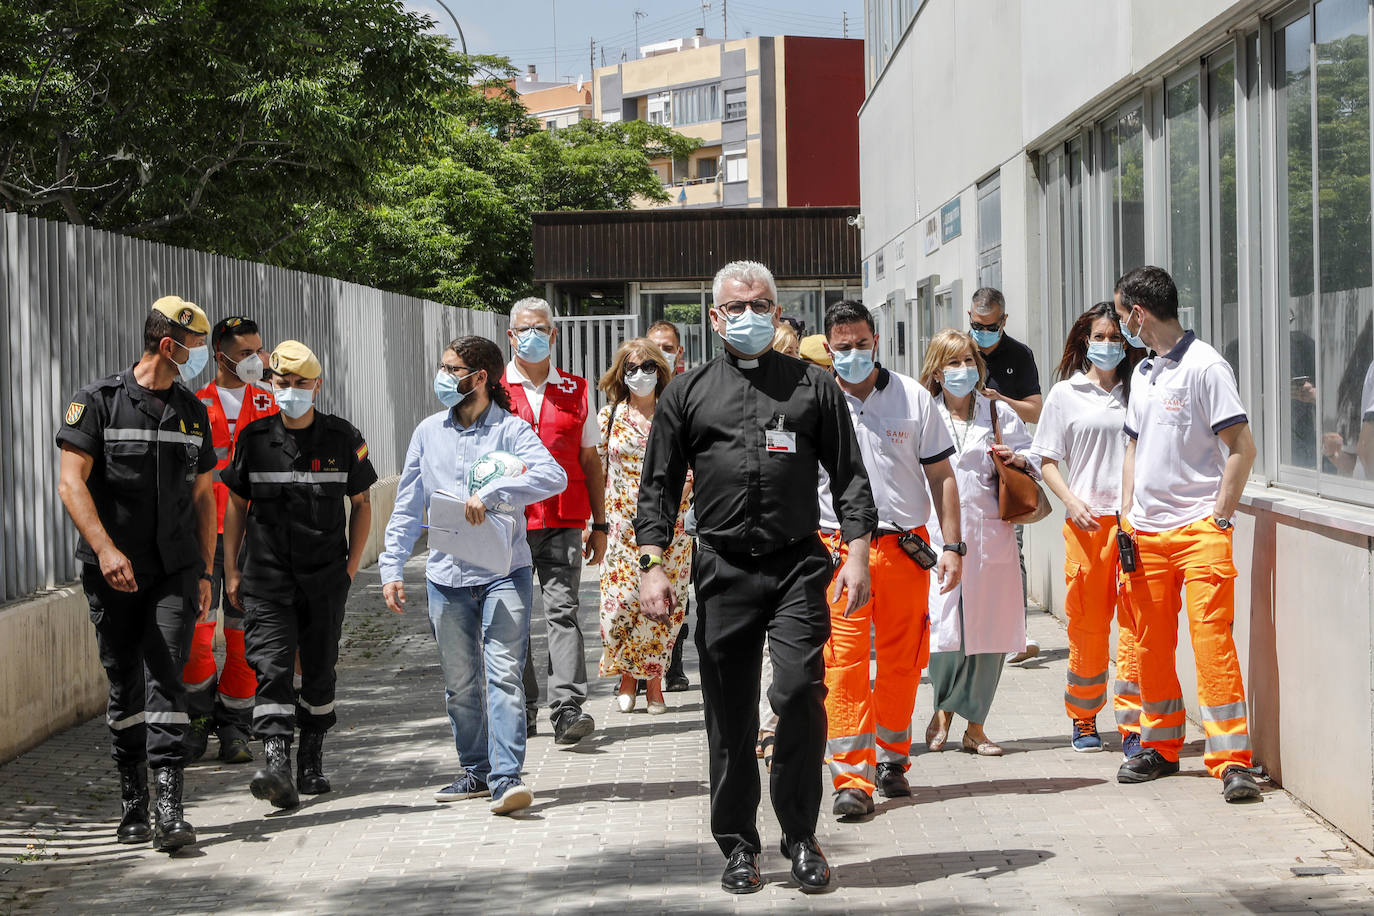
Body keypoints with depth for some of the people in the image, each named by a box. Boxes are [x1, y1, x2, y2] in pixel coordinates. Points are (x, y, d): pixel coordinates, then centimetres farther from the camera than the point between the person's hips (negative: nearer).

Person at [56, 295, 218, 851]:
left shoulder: (192, 412, 12)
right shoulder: (98, 402, -3)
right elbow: (71, 482, -11)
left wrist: (204, 573, 13)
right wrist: (106, 549, -23)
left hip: (175, 572, 2)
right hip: (113, 573, -2)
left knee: (165, 680, -10)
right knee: (125, 689, 6)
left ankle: (170, 810, -17)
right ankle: (133, 808, 17)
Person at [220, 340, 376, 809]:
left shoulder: (344, 439, 1)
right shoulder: (254, 438, 2)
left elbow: (361, 503, 10)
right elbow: (236, 504, 10)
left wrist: (351, 564, 4)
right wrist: (231, 570, 7)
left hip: (326, 577, 1)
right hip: (266, 576, -1)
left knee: (319, 672, 9)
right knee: (272, 667, -13)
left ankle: (312, 761, 24)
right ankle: (276, 764, -22)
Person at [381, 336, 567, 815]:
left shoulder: (511, 429, -2)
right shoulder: (429, 432, 11)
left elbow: (554, 476, -19)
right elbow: (407, 507, 15)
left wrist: (490, 493, -24)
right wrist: (391, 568, 8)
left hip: (505, 571, -4)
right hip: (448, 574, 4)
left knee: (504, 674, -13)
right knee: (460, 683, 8)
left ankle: (507, 777, -16)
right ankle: (477, 771, 22)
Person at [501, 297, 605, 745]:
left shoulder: (576, 391, 12)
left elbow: (589, 460, 14)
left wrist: (600, 524, 10)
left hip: (563, 522, 0)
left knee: (562, 610, -9)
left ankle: (567, 709, -14)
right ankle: (521, 710, 15)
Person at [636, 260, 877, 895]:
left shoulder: (814, 387, 10)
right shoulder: (687, 394, 11)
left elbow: (850, 477, 9)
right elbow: (658, 487, 10)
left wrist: (857, 553, -2)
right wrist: (652, 564, 0)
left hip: (797, 564, -1)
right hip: (723, 568, 1)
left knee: (800, 691, -15)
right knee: (729, 713, 4)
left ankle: (801, 837, -1)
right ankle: (738, 845, 15)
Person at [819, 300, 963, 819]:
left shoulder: (912, 398, 6)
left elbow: (941, 476, 9)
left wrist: (952, 546, 2)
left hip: (906, 547, 2)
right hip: (839, 548, -1)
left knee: (901, 659, 9)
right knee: (843, 661, -8)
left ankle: (891, 758, 26)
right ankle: (851, 778, -8)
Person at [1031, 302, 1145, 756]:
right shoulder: (1065, 394, 8)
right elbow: (1047, 460, 8)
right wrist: (1072, 501, -7)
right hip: (1087, 522, 0)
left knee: (1134, 623, -6)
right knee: (1087, 625, 4)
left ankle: (1133, 725, -4)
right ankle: (1083, 719, 20)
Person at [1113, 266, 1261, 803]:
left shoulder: (1205, 366, -9)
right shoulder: (1143, 374, 15)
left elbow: (1242, 447, -12)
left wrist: (1218, 517, -12)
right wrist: (1126, 519, 12)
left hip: (1199, 528, -7)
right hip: (1147, 532, 7)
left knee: (1211, 638, -12)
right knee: (1151, 643, 10)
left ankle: (1231, 760, -11)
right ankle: (1161, 747, 24)